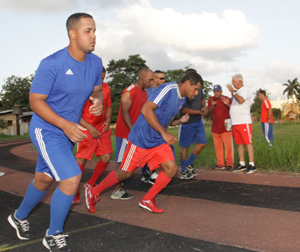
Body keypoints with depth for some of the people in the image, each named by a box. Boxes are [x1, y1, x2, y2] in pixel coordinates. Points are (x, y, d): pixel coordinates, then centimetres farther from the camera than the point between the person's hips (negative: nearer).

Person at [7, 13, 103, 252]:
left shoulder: (95, 62, -2)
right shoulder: (52, 64, -21)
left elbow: (97, 89, 13)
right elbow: (35, 100, -18)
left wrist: (98, 101, -13)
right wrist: (65, 125, -29)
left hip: (69, 131, 7)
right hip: (47, 130, -7)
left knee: (44, 179, 21)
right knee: (72, 178, -16)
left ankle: (19, 217, 49)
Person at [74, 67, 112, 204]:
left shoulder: (106, 87, 3)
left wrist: (108, 120, -2)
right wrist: (90, 128, -19)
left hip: (102, 128, 6)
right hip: (86, 129, -6)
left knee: (106, 158, 2)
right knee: (81, 160, -9)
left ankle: (90, 184, 24)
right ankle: (75, 194, 4)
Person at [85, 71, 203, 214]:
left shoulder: (182, 99, 10)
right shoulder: (168, 89, -19)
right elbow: (146, 110, -28)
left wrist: (180, 120, 3)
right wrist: (164, 133, -27)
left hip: (159, 141, 8)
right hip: (141, 139, -8)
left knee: (171, 168, -4)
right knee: (126, 173, 1)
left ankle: (147, 200, 13)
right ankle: (93, 193, 22)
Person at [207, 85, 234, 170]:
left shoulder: (227, 99, -1)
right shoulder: (211, 99, 8)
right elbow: (208, 111, 4)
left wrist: (228, 104, -19)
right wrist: (212, 105, -17)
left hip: (226, 127, -4)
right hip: (215, 127, 4)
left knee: (228, 146, -7)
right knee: (217, 146, 7)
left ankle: (229, 164, 0)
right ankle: (220, 164, 15)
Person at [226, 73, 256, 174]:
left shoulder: (244, 90, -6)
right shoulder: (237, 92, 22)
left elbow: (241, 100, -27)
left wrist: (232, 91, -17)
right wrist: (228, 103, 15)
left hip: (244, 122, -9)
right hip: (235, 123, 9)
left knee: (248, 143, -8)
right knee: (239, 144, 10)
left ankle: (252, 165, -7)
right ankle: (242, 164, 16)